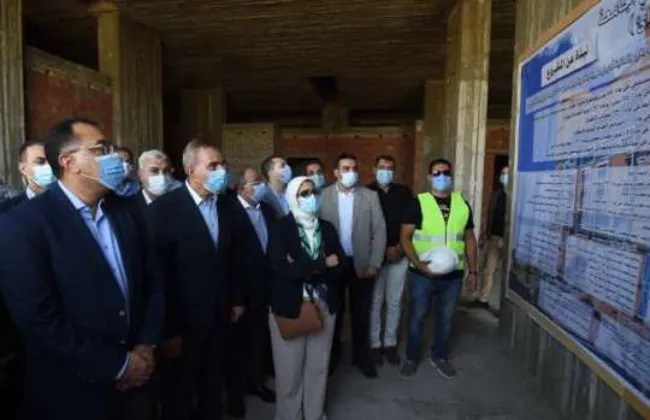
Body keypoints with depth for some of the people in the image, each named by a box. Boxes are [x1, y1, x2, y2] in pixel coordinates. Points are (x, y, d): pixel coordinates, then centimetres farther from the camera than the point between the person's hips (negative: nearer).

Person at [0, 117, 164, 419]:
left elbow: (153, 282, 5)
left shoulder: (124, 211, 2)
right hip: (73, 393, -4)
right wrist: (117, 365, -15)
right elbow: (40, 319, -19)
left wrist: (146, 347, -5)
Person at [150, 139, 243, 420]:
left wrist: (236, 299, 11)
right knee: (179, 397, 17)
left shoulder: (226, 206, 1)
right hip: (183, 322, -5)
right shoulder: (165, 208, -18)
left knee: (213, 392, 23)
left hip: (218, 318, 5)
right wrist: (168, 330, -16)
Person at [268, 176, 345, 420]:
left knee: (319, 367, 16)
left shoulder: (326, 228, 6)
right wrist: (322, 264, -17)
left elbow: (340, 266, -1)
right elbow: (281, 268, -21)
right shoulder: (281, 228, -8)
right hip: (290, 308, -4)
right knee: (290, 370, 9)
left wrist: (303, 268, -16)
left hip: (324, 306, 4)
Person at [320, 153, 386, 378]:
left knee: (361, 313, 12)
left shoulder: (370, 196, -1)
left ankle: (361, 355, 32)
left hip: (362, 264, 1)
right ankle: (332, 355, 35)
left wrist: (375, 264, -7)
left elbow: (379, 231, -2)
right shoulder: (322, 196, -4)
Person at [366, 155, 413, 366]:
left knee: (394, 302, 11)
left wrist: (400, 247, -6)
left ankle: (390, 343, 26)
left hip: (399, 256, 2)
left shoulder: (404, 193, 5)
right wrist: (384, 249, -11)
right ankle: (375, 344, 21)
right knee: (374, 302, 6)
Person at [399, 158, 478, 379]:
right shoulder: (418, 203, -7)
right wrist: (418, 263, -22)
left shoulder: (462, 204, 5)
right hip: (422, 274, -3)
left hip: (453, 274, 3)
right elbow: (405, 238, -9)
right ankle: (411, 358, 31)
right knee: (417, 316, 11)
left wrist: (472, 271, 9)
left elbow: (469, 238, 12)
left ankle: (439, 356, 38)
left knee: (446, 318, 17)